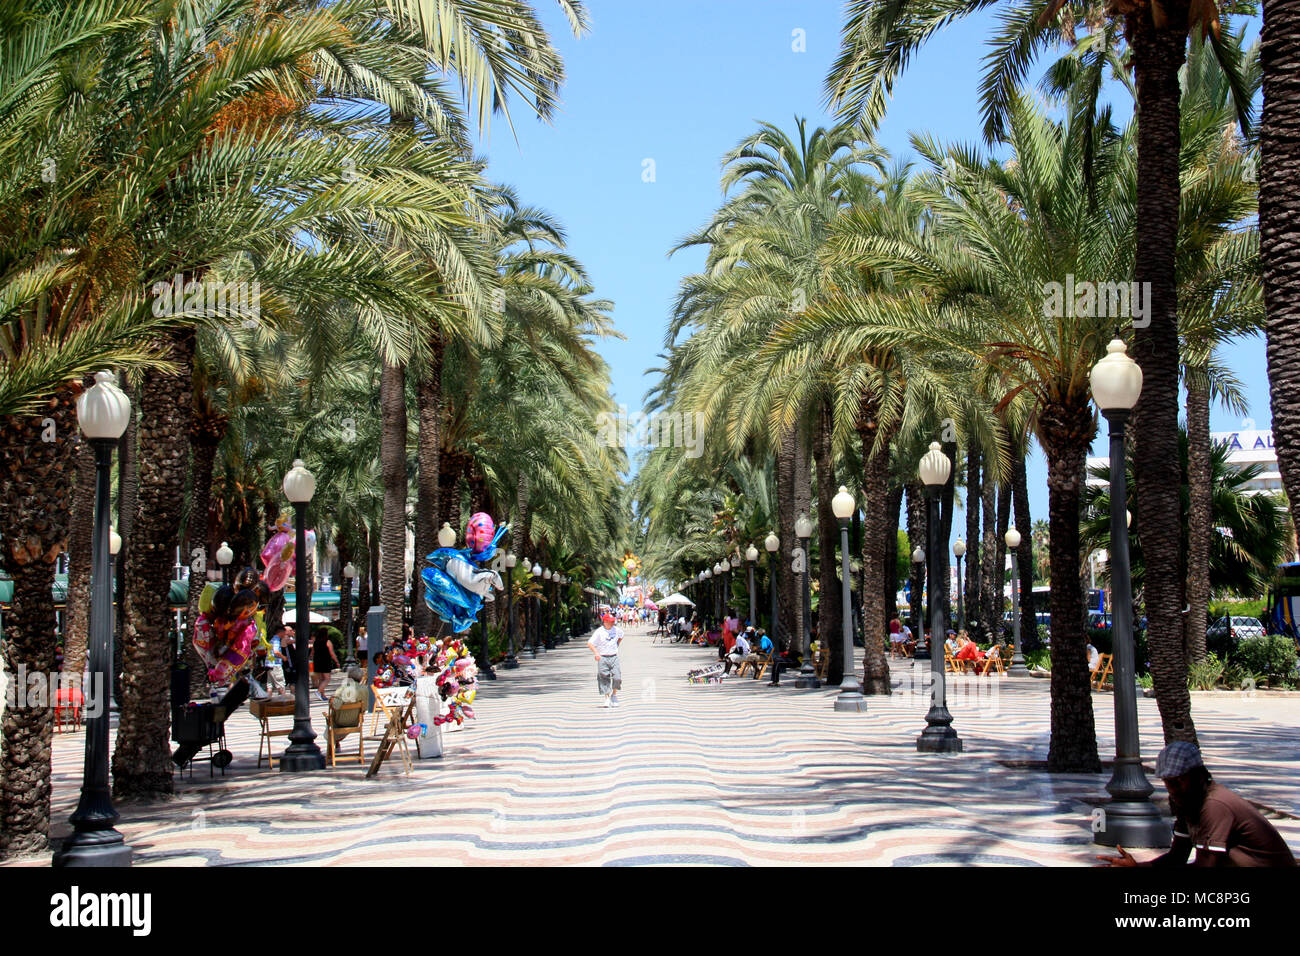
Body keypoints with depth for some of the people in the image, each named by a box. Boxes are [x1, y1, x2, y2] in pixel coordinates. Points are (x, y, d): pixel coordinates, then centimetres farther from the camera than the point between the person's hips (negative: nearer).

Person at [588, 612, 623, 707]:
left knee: (617, 677, -5)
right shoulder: (599, 632, -8)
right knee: (604, 679, -2)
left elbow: (621, 636, 30)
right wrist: (596, 653, -20)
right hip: (602, 658, -3)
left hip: (614, 657, 3)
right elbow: (590, 643, -10)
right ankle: (605, 698, 5)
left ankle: (614, 695, 16)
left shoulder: (616, 630, 6)